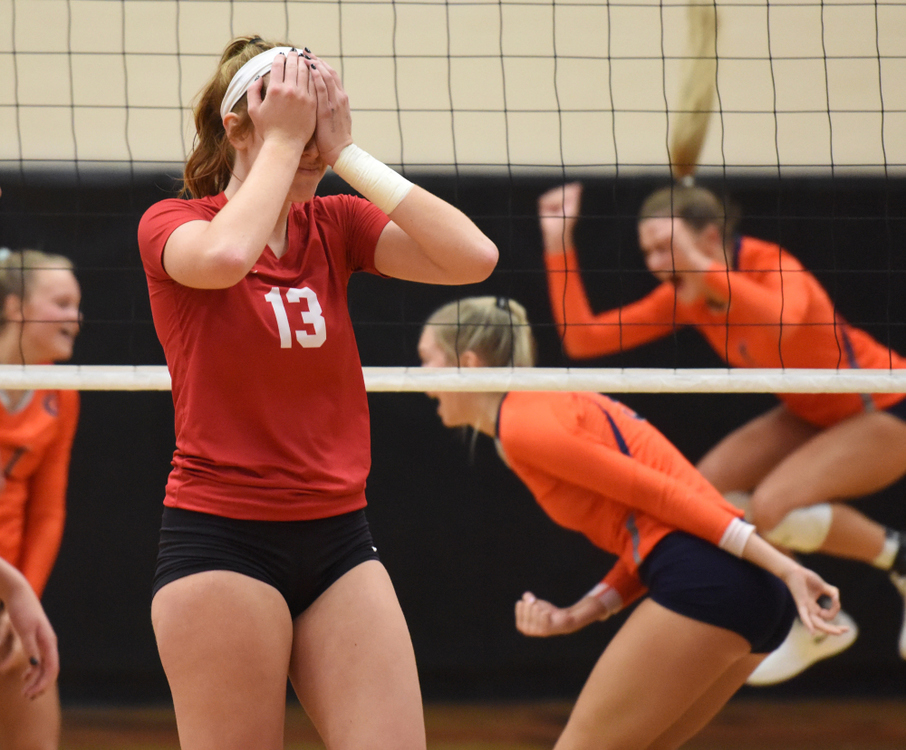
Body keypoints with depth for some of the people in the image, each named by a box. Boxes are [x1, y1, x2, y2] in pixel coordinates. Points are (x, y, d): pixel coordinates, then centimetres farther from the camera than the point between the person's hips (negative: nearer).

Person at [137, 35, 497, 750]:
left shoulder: (336, 226, 9)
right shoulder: (173, 224, -2)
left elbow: (473, 256, -8)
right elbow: (224, 256, -28)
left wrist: (347, 151, -8)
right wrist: (284, 142, -15)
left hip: (339, 537, 4)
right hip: (221, 539, -4)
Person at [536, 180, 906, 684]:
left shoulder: (771, 268, -27)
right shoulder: (685, 297, -7)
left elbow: (783, 321, -52)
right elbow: (582, 338, -10)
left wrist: (702, 266, -52)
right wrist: (558, 244, -16)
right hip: (815, 413, 8)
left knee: (771, 507, -26)